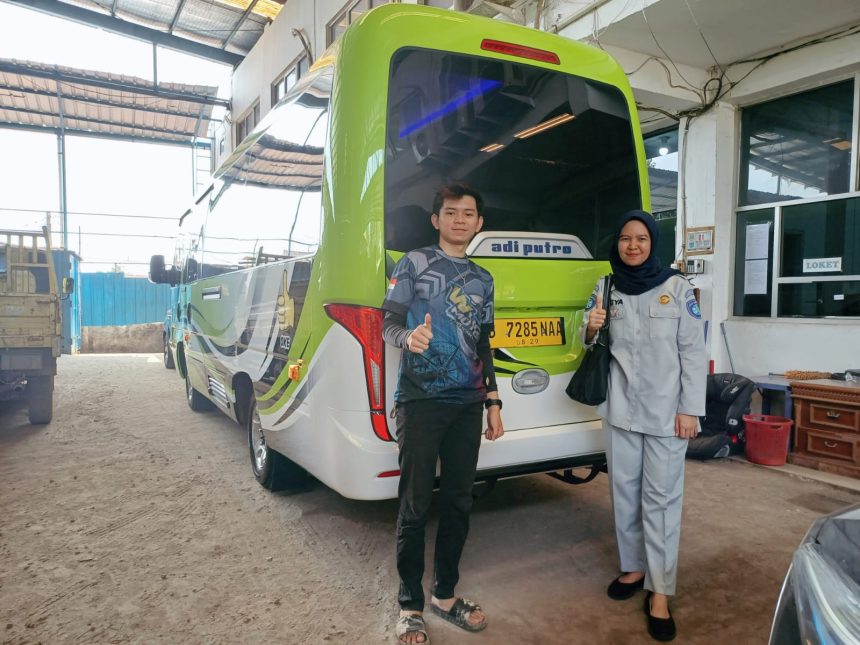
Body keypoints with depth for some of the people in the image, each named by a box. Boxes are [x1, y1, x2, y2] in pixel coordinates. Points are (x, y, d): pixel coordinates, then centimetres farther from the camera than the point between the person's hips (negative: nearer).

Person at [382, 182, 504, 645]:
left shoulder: (482, 279, 15)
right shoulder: (414, 263, 1)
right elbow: (389, 325, -4)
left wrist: (493, 401, 15)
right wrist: (408, 337, -28)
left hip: (468, 404, 5)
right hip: (420, 401, -5)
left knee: (459, 502, 11)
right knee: (415, 505, 1)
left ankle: (445, 596, 29)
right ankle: (410, 606, 18)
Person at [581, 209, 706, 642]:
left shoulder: (677, 287, -3)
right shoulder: (606, 289, 6)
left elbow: (693, 351, -4)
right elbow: (593, 346, 12)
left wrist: (690, 409, -8)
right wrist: (591, 331, -12)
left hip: (666, 411, -3)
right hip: (620, 410, 4)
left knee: (661, 497, -1)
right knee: (624, 491, 12)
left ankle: (660, 591, 9)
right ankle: (633, 567, 30)